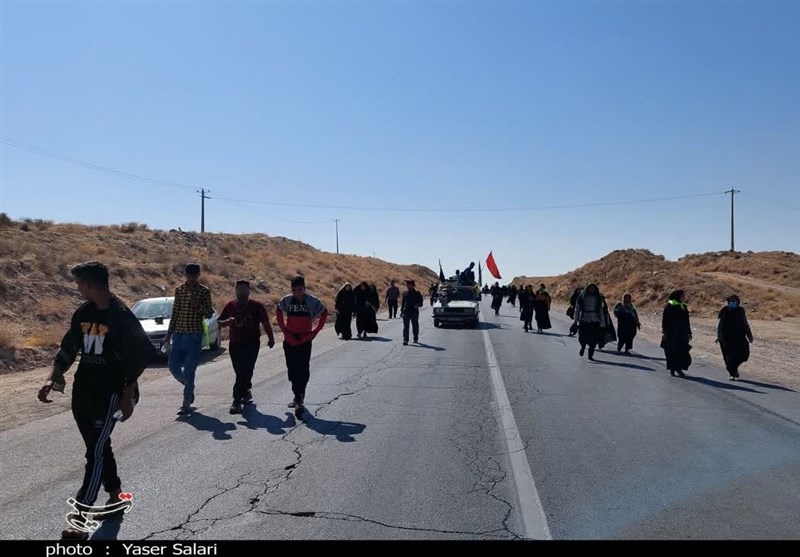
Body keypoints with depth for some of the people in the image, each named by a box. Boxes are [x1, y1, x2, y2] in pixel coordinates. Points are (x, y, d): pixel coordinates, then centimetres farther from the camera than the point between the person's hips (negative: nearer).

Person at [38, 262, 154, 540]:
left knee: (96, 451, -8)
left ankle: (81, 518, -5)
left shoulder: (122, 317, -16)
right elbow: (68, 349, 14)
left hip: (109, 394, -7)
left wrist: (128, 397, -15)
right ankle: (115, 494, 35)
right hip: (82, 391, 7)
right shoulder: (82, 313, 5)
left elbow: (138, 358, -14)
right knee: (99, 446, 17)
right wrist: (52, 379, 4)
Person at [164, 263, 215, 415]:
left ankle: (186, 404, 4)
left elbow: (209, 314, -1)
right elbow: (175, 314, 12)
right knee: (174, 367, 3)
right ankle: (189, 386, 31)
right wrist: (169, 334, 10)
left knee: (189, 370, -4)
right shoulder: (179, 290, 8)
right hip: (179, 334, 4)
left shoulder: (204, 291, -1)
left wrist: (198, 305, -19)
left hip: (195, 335, -4)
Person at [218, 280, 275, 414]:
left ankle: (237, 400, -12)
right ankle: (246, 392, 35)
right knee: (240, 372, 12)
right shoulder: (230, 306, 8)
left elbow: (265, 323, 4)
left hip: (251, 344, -4)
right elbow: (220, 322, 13)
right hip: (235, 344, 4)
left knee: (245, 372, -11)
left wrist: (271, 338, 1)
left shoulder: (257, 306, -1)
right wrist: (227, 322, -9)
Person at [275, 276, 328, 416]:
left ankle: (299, 399, -8)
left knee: (303, 371, -9)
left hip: (305, 341, -3)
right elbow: (278, 312, 15)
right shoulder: (287, 300, -3)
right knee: (292, 370, 11)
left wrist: (314, 332, 0)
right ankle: (299, 398, 25)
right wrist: (284, 330, 5)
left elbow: (324, 313, 5)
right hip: (289, 340, 3)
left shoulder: (312, 301, -9)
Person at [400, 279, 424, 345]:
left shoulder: (417, 293, -1)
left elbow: (421, 300, 2)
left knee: (415, 326, 10)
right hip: (406, 312, 2)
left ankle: (416, 338, 26)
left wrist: (418, 304, -18)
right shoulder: (405, 293, 10)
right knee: (405, 326, -7)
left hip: (414, 312, -2)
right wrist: (402, 310, 13)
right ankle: (405, 340, -9)